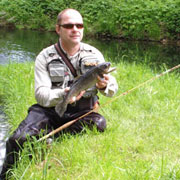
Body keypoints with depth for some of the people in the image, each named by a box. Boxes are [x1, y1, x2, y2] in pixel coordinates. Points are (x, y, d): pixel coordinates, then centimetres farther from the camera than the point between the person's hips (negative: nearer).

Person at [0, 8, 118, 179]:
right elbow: (41, 94, -12)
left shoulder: (94, 54, 2)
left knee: (99, 123, -32)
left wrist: (105, 85, -22)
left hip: (82, 113, 2)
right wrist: (62, 95, -34)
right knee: (19, 139, -26)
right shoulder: (45, 57, -3)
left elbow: (112, 89, 5)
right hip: (49, 111, -2)